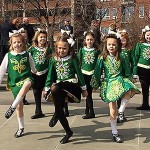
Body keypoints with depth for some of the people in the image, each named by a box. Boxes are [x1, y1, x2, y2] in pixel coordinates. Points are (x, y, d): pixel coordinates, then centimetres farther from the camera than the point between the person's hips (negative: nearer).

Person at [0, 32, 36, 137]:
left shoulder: (27, 55, 0)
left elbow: (33, 68, 17)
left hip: (26, 78, -2)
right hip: (14, 82, 2)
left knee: (27, 84, -40)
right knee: (19, 106, 8)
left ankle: (12, 107, -36)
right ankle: (21, 128, 25)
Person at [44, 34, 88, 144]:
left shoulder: (73, 59, -2)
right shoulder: (54, 60, 8)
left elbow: (79, 73, 0)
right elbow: (51, 75, 13)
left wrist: (83, 88, 3)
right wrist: (46, 89, 10)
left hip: (71, 84, -5)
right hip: (59, 87, 5)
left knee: (55, 88, -36)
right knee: (60, 109, -5)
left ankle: (56, 114, -16)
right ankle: (68, 132, 17)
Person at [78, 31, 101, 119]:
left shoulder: (97, 50, 1)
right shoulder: (82, 50, 5)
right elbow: (79, 62, 7)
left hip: (93, 73, -1)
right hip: (84, 73, 2)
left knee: (89, 92, -1)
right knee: (88, 92, 5)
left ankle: (88, 110, 14)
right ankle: (91, 112, 15)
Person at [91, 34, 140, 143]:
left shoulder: (122, 58, 1)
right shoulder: (102, 59, -4)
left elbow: (127, 72, 11)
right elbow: (97, 73, 3)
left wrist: (125, 81, 7)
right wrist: (96, 85, 6)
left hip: (120, 81, 1)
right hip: (108, 83, -1)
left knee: (128, 92, -35)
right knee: (113, 111, 0)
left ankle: (121, 111, -10)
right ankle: (115, 133, 15)